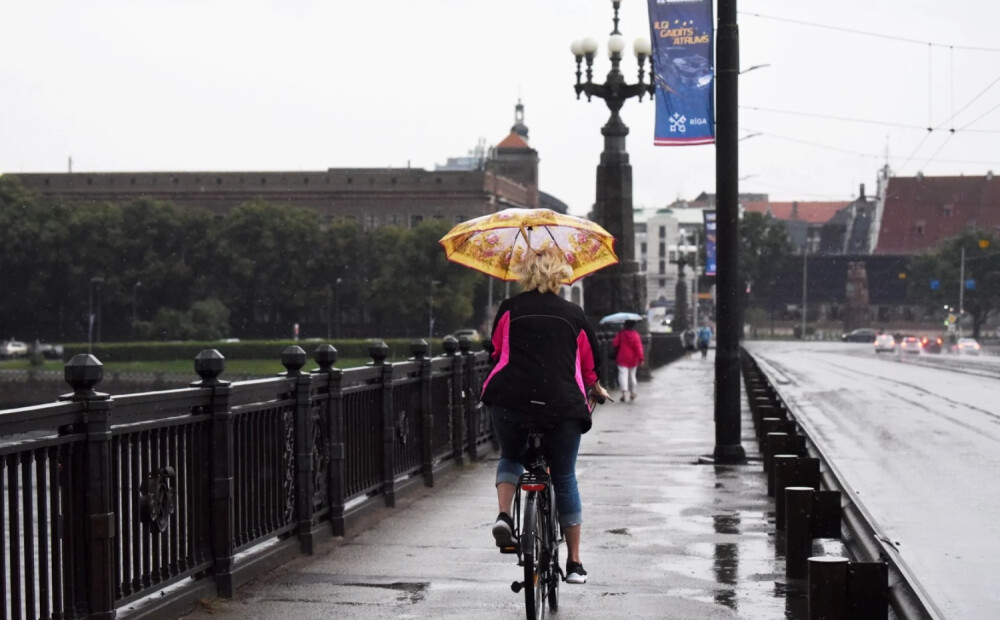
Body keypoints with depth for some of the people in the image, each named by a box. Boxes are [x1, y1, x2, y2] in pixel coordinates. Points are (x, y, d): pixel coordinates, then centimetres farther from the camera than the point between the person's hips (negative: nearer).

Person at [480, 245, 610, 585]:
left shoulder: (509, 309, 10)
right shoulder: (574, 315, 12)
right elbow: (590, 365, 21)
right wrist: (597, 389, 43)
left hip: (510, 400, 0)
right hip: (562, 404, 0)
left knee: (511, 457, 28)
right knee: (564, 478, 15)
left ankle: (504, 515, 0)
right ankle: (574, 563, 19)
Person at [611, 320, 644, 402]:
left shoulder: (620, 333, -5)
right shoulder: (635, 335, -6)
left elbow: (615, 344, -6)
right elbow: (638, 347, -11)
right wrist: (641, 358, -11)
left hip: (622, 359, -2)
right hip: (633, 359, 2)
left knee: (623, 374, -9)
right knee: (632, 375, 17)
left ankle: (624, 391, -27)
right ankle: (633, 392, 26)